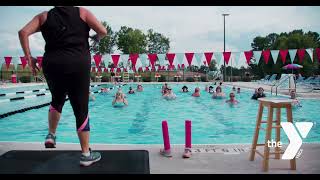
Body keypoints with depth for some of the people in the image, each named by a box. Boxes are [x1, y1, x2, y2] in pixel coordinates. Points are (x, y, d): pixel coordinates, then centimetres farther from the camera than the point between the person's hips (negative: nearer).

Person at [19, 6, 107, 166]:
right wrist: (96, 39, 22)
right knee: (81, 109, 2)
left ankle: (51, 135, 23)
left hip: (52, 64, 3)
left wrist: (29, 57, 8)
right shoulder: (82, 12, 12)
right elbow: (103, 31, 1)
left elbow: (23, 32, 4)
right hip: (78, 64, -2)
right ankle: (86, 154, 9)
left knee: (57, 100, 30)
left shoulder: (44, 16, 17)